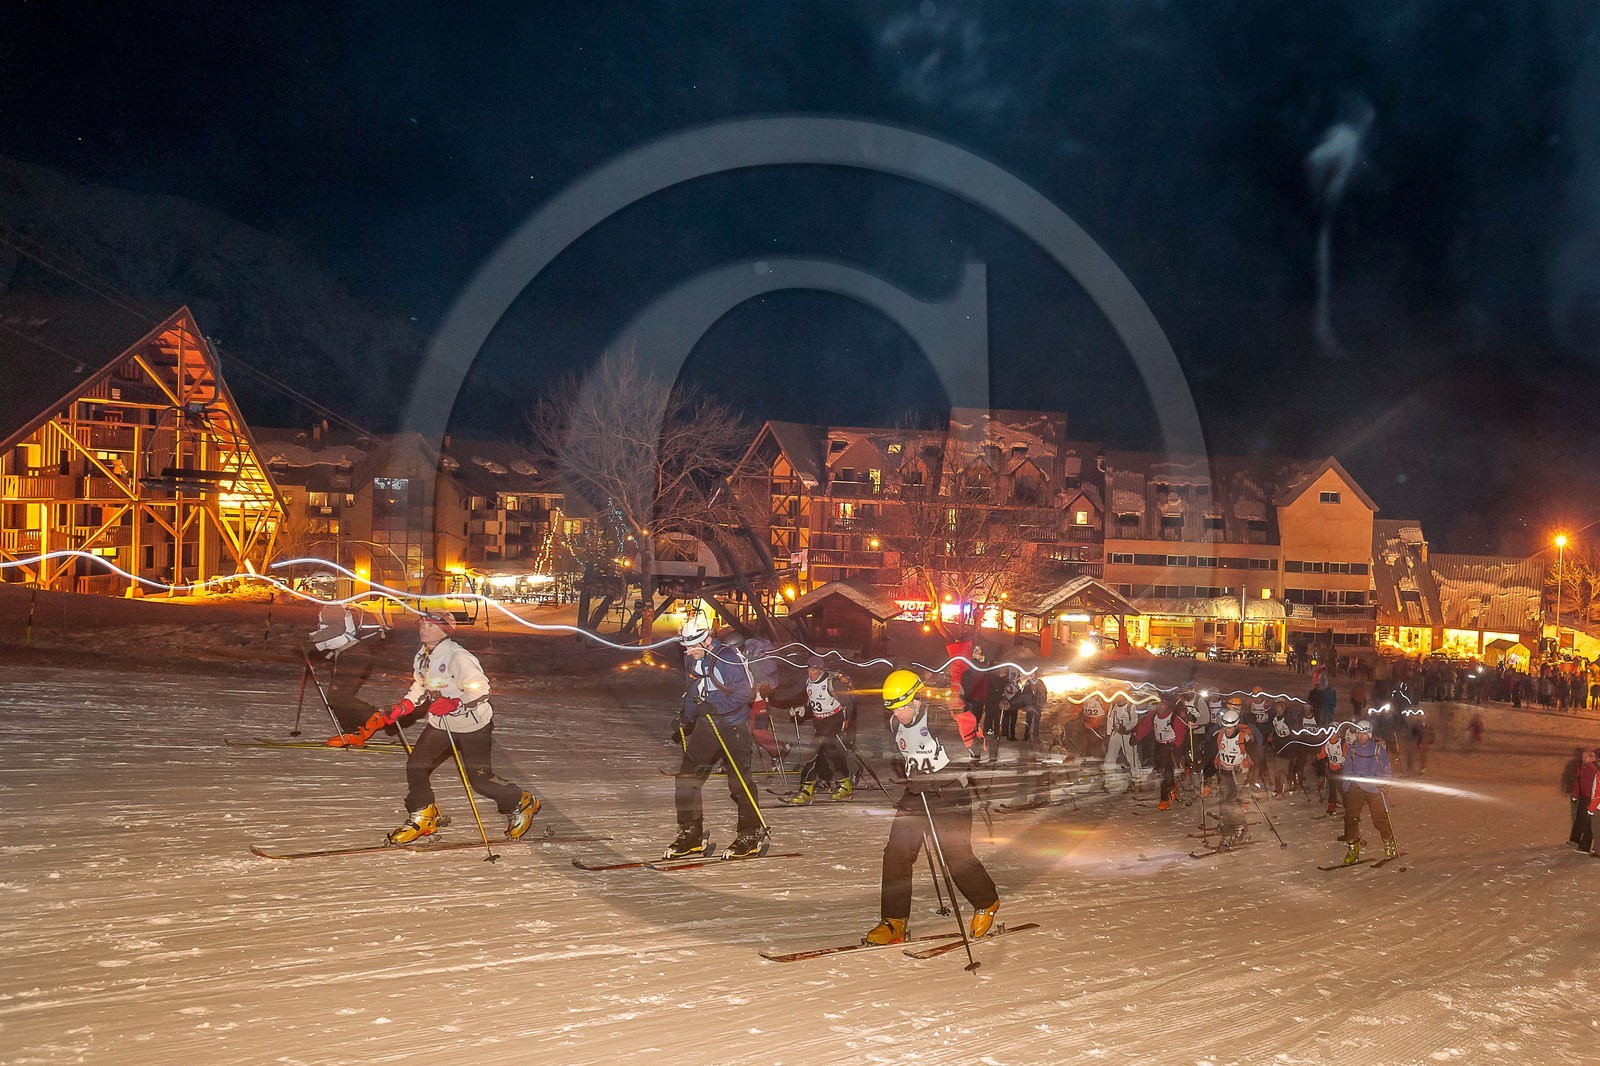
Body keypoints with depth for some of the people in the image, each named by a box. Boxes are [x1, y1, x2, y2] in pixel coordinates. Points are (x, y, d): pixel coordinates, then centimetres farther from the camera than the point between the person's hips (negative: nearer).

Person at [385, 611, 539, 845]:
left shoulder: (457, 656, -24)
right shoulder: (422, 657, 3)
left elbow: (480, 689, -27)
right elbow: (420, 686, 20)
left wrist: (454, 704, -37)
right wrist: (402, 707, 7)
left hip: (473, 725, -8)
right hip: (441, 724, 8)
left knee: (479, 779, -6)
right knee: (415, 765, 1)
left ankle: (522, 804, 18)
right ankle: (423, 819, 19)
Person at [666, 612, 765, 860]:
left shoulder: (729, 658, -17)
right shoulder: (691, 660, 7)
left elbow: (743, 693, -20)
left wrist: (714, 706, -28)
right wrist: (686, 717, 16)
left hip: (733, 725, -7)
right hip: (706, 725, 7)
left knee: (740, 783, -4)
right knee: (686, 779, 0)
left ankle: (751, 836, 9)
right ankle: (691, 835, 9)